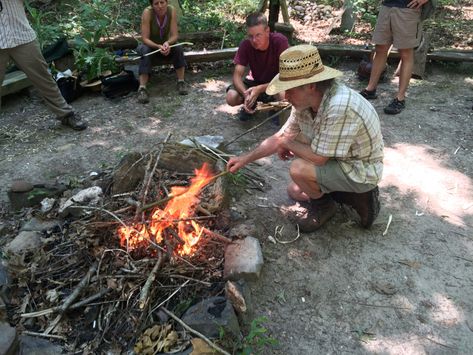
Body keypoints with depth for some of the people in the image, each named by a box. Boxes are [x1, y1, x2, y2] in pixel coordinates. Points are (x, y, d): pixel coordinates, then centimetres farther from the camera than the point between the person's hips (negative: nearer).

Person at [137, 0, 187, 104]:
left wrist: (167, 43, -41)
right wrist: (158, 46, -44)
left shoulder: (171, 10, -20)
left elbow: (175, 35, -20)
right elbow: (145, 39, -27)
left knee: (178, 48, -27)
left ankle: (181, 82, -21)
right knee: (146, 52, -33)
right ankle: (142, 88, -38)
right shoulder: (147, 12, -26)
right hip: (151, 45, -2)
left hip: (166, 44, 2)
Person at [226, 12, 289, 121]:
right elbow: (237, 75, -20)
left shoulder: (280, 41, -27)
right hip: (255, 81, 2)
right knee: (231, 98, -25)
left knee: (285, 96, -37)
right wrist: (246, 94, -41)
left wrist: (260, 89, -41)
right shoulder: (245, 45, -19)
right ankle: (251, 103, 10)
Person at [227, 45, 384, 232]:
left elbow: (318, 158, -30)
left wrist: (287, 143, -13)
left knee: (298, 168, -26)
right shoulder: (306, 102, -8)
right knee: (294, 191, 16)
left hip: (361, 170, -8)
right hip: (338, 159, 8)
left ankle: (323, 205, 2)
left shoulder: (339, 108, -36)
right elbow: (281, 137, 2)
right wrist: (245, 159, 1)